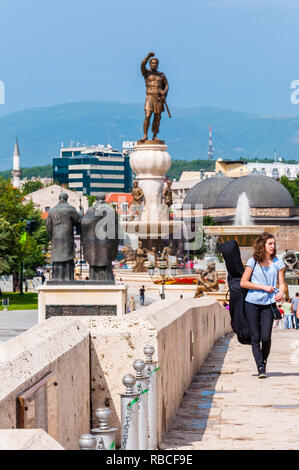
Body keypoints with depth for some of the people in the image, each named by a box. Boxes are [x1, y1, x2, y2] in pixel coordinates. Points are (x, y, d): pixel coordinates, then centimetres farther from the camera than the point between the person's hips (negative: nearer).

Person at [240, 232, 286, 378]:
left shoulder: (278, 263, 7)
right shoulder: (253, 262, 0)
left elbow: (282, 284, 9)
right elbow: (243, 283, -2)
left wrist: (281, 293, -14)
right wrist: (264, 287, -9)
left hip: (268, 304, 1)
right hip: (252, 303, -1)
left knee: (266, 337, -6)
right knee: (255, 337, -1)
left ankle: (264, 361, 19)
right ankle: (260, 367, 5)